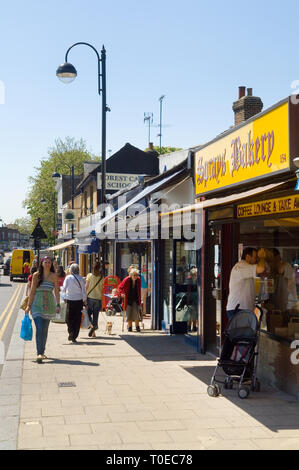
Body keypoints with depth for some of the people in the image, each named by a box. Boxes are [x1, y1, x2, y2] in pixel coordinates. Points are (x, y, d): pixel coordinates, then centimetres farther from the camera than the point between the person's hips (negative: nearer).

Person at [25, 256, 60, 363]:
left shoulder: (54, 276, 3)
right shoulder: (36, 275, 2)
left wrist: (58, 304, -6)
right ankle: (39, 353, -16)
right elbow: (32, 291, 4)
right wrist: (29, 305, 1)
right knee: (39, 329, -13)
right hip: (37, 304, -2)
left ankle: (42, 352, 22)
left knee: (45, 330, 8)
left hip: (49, 304, 2)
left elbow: (56, 291, 4)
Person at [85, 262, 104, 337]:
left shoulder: (89, 275, -3)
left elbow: (86, 287, -6)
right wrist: (101, 302, 11)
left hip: (90, 297, -2)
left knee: (89, 313, 10)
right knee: (95, 315, 7)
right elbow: (101, 290, 5)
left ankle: (92, 325, -14)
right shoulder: (101, 278, 3)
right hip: (98, 298, 2)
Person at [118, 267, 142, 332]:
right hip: (128, 299, -2)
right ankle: (129, 327, 14)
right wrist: (121, 293, -23)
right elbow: (120, 287, -5)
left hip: (136, 299, 2)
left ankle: (137, 326, 4)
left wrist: (139, 299, 10)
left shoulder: (138, 280, -3)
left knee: (136, 313, -7)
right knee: (129, 314, 1)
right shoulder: (126, 280, -13)